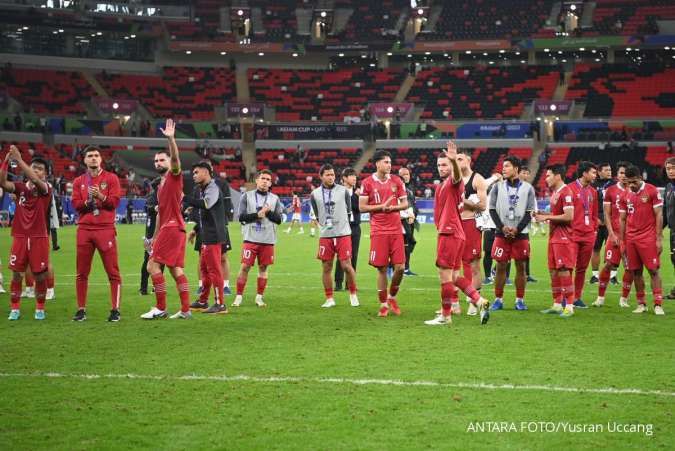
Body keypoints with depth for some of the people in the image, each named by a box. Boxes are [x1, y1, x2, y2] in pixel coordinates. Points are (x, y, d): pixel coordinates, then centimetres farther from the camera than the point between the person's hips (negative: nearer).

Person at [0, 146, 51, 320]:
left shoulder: (46, 189, -3)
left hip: (39, 238, -2)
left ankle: (40, 309, 17)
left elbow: (36, 181, -24)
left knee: (40, 275, 2)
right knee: (16, 274, 3)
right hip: (20, 237, 2)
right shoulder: (20, 187, 6)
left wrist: (19, 160, -31)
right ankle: (14, 309, 13)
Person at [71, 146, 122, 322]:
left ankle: (115, 310, -1)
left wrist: (101, 196, -20)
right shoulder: (78, 181, 13)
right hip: (84, 229, 3)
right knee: (82, 272, 5)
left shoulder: (111, 178, 5)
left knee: (113, 271, -5)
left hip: (106, 229, -3)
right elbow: (75, 204, 4)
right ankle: (81, 310, 12)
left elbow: (115, 202, -4)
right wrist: (88, 201, -14)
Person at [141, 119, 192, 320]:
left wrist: (171, 139, -38)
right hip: (167, 228, 9)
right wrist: (154, 237, 25)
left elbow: (175, 158, -24)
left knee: (153, 266, -11)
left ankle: (160, 308, -7)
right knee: (176, 269, 6)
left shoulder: (174, 175, -2)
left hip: (172, 228, -9)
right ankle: (185, 310, 5)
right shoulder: (161, 186, 22)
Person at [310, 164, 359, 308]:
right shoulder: (315, 194, 5)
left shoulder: (343, 191, 2)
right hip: (325, 236, 2)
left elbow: (348, 212, 12)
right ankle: (329, 299, 13)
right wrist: (326, 226, 11)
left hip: (343, 234, -1)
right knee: (327, 268, 3)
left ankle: (353, 295, 12)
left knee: (347, 266, -6)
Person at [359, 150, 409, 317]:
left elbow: (405, 203, 9)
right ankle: (383, 304, 12)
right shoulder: (367, 182, 0)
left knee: (400, 267, -3)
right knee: (382, 269, -1)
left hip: (396, 230, 2)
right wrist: (381, 206, -12)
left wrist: (393, 207, -10)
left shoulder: (396, 181, 8)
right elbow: (362, 207, -1)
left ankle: (392, 297, 21)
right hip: (378, 231, -2)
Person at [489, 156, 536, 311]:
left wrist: (517, 229, -11)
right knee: (501, 266, 1)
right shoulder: (498, 187, 5)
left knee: (520, 266, 2)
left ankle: (520, 300, 10)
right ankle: (498, 299, 9)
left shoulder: (527, 188, 2)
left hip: (521, 234, -1)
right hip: (501, 233, 1)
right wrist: (502, 227, -9)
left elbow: (529, 213, 0)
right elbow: (492, 210, 4)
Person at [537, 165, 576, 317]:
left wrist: (547, 217, -15)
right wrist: (543, 214, 9)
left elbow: (568, 216, -22)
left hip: (563, 238, -10)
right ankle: (557, 305, 19)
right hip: (554, 237, 10)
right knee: (553, 271, 11)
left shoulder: (566, 193, -15)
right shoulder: (554, 192, 15)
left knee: (564, 271, -9)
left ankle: (569, 306, -5)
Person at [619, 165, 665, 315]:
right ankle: (641, 304, 14)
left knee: (653, 270, -5)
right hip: (631, 239, 4)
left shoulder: (652, 191, -5)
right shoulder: (625, 196, 9)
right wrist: (622, 241, 11)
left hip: (648, 238, -4)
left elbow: (659, 215, -5)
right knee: (636, 271, 6)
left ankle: (658, 304, -4)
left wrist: (659, 239, -9)